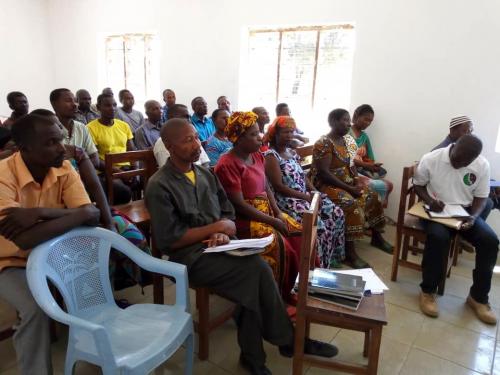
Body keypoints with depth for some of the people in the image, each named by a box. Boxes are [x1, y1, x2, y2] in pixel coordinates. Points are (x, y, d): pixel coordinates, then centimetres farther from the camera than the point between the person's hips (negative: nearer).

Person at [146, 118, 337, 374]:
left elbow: (228, 213, 14)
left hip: (216, 246, 6)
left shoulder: (205, 174, 11)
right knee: (257, 268, -23)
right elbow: (167, 240, -15)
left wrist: (222, 234, -9)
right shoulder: (159, 186, -10)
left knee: (250, 281, -23)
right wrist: (215, 227, -13)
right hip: (189, 257, -6)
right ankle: (288, 341, -3)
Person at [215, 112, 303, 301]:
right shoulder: (227, 164, -17)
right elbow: (239, 205, -21)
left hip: (267, 212, 9)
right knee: (278, 243, -26)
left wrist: (278, 213, -4)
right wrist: (272, 221, -19)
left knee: (299, 232, -4)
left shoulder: (257, 156, 9)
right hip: (244, 219, -9)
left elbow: (266, 188, 13)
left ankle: (289, 288, 7)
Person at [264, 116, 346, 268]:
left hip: (305, 195, 9)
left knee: (337, 213, -4)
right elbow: (279, 187, -18)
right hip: (287, 199, -8)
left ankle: (333, 258, 10)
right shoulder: (271, 156, -11)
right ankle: (320, 265, -5)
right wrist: (306, 197, -18)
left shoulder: (292, 152, 16)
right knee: (318, 225, -24)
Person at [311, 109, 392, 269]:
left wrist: (356, 181, -5)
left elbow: (350, 164, 16)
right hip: (327, 185, -9)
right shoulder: (324, 143, -17)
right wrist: (349, 188, -23)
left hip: (346, 183, 9)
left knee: (372, 196, 6)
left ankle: (376, 237, 24)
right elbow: (323, 173, -24)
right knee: (351, 204, -30)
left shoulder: (344, 140, 10)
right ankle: (349, 253, -26)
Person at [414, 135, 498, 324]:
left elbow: (481, 197, 1)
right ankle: (428, 291, -15)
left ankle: (478, 297, -3)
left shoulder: (482, 165, -6)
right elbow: (418, 185, -1)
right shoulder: (430, 159, -13)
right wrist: (430, 200, -21)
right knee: (438, 237, -34)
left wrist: (473, 217, -19)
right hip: (436, 210, -3)